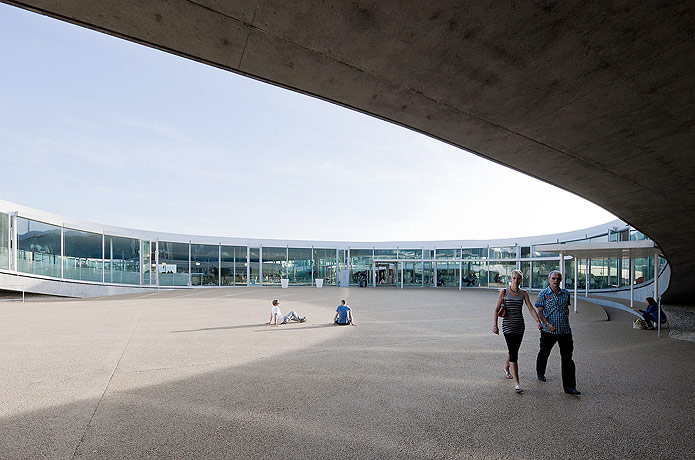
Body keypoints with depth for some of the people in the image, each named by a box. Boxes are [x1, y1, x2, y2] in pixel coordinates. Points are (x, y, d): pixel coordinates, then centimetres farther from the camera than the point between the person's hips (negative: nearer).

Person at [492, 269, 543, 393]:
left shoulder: (523, 293, 4)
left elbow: (531, 309, -1)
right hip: (508, 325, -4)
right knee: (513, 353, -11)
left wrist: (538, 321, -17)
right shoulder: (504, 292, -4)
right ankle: (516, 383, -9)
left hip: (520, 325, 4)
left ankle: (506, 367, 45)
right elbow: (497, 309, -4)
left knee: (514, 351, 16)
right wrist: (495, 325, -12)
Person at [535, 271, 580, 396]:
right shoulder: (543, 294, -5)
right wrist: (547, 324, -22)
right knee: (544, 353, 15)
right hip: (549, 331, -2)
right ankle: (540, 373, 40)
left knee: (567, 357, -2)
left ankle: (569, 386, 3)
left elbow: (567, 309, 21)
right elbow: (540, 312, -8)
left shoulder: (566, 293, 7)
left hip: (565, 331, 2)